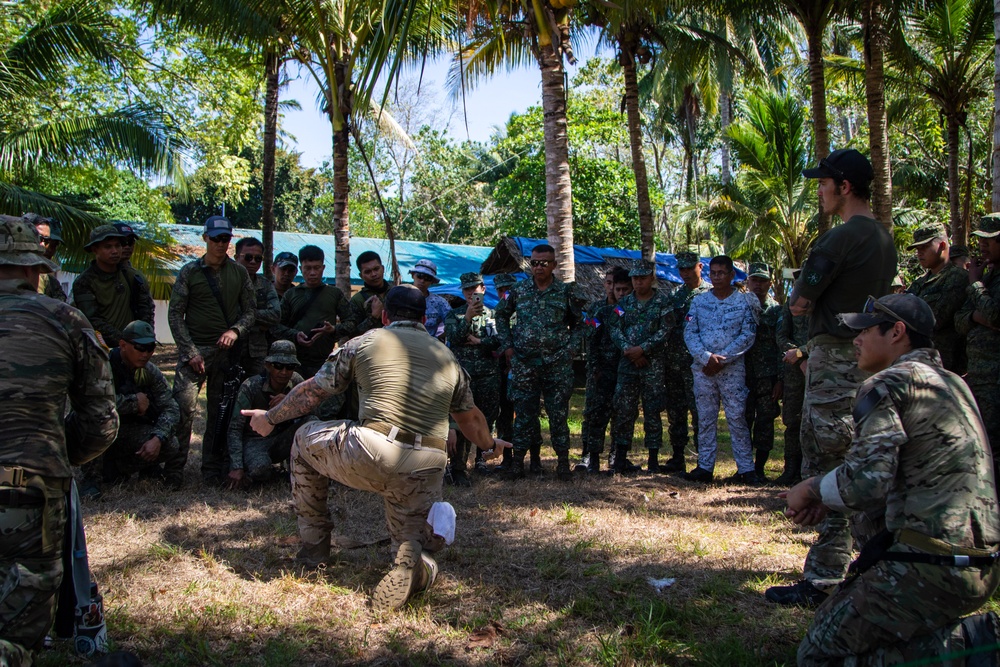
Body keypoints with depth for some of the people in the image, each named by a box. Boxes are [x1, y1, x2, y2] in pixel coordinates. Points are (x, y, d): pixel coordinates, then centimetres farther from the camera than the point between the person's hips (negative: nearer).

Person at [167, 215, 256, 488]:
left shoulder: (239, 272, 10)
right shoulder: (190, 272, 3)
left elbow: (250, 310, 12)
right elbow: (175, 314, 2)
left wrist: (236, 331, -9)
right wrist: (190, 351, -8)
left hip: (227, 351, 2)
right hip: (195, 349, -2)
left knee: (220, 411, 4)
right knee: (184, 406, -14)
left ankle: (213, 470, 13)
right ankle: (174, 470, -4)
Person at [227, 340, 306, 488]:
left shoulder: (296, 381, -8)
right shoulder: (251, 386, -19)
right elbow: (235, 429, -18)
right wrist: (237, 467, -26)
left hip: (282, 440, 3)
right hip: (255, 441, -3)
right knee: (259, 468, -37)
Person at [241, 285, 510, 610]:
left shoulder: (365, 341, 12)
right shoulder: (447, 357, 21)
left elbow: (313, 390, 20)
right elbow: (471, 418, 32)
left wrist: (270, 417, 37)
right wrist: (490, 445, 54)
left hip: (369, 454, -3)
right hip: (424, 471, 3)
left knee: (305, 439, 27)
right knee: (418, 546, 24)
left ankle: (314, 545, 29)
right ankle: (415, 564, -15)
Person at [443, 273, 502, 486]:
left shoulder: (493, 314, 15)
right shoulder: (454, 315, 11)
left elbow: (500, 340, 2)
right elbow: (452, 338, -7)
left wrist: (479, 342, -6)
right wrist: (468, 317, -18)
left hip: (489, 375, 2)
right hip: (463, 374, -2)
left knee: (488, 420, 4)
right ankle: (458, 468, -5)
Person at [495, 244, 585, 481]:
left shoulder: (566, 292, 3)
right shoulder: (519, 290, 4)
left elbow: (578, 324, 13)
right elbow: (501, 315, 17)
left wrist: (571, 348, 1)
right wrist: (507, 345, 9)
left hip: (557, 364, -1)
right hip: (524, 363, 1)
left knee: (559, 413, 2)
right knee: (523, 412, 4)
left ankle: (563, 461, 12)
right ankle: (518, 461, 12)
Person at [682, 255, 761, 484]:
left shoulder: (745, 301, 2)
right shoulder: (699, 301, 9)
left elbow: (747, 336, -4)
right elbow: (689, 332, 3)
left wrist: (722, 359, -12)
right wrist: (706, 357, -12)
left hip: (732, 368, -3)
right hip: (702, 368, 3)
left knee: (737, 417, -4)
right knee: (705, 418, 6)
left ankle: (746, 468, 1)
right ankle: (705, 466, 12)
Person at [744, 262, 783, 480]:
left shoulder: (777, 311, 4)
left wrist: (780, 379, -8)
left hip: (768, 376, -2)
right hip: (743, 374, 2)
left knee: (765, 422, 2)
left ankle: (759, 468, 11)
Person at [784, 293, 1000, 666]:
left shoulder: (887, 384, -11)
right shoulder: (953, 384, 17)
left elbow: (866, 480, -22)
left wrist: (813, 489, -3)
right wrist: (830, 499, 15)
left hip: (931, 566, -10)